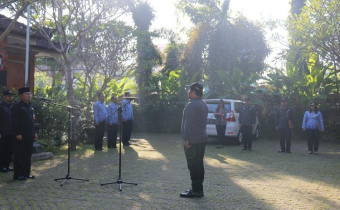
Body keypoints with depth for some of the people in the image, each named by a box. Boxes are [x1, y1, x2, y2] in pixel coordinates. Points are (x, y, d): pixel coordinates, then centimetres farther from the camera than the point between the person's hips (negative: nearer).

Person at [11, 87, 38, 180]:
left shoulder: (30, 106, 15)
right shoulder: (17, 106, -9)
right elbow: (14, 122, -14)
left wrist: (34, 132, 16)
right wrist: (17, 134, -19)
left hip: (29, 135, 8)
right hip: (21, 136, -7)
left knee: (28, 154, 11)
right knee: (19, 155, -2)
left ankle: (26, 173, 19)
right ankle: (17, 175, 4)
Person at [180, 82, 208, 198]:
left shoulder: (191, 105, -17)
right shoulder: (203, 104, 15)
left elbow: (188, 124, -21)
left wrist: (186, 139, -18)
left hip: (193, 140, -10)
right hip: (202, 138, 10)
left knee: (193, 165, -4)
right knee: (199, 164, 13)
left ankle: (196, 190, -1)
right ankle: (198, 188, 19)